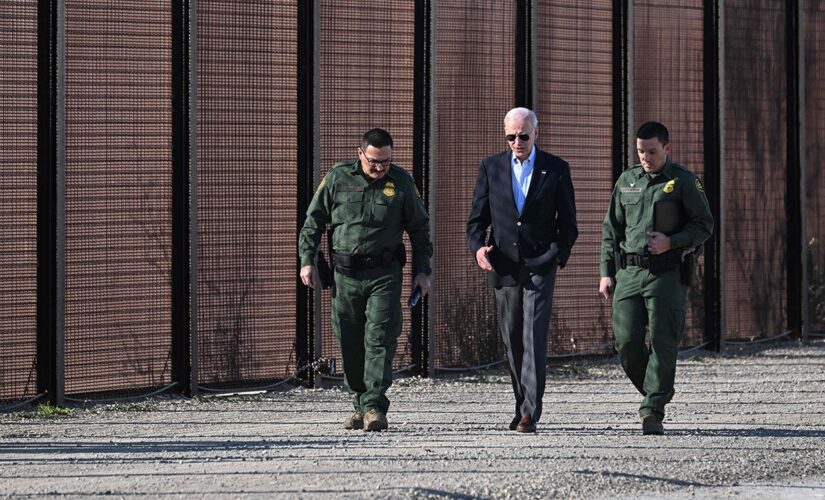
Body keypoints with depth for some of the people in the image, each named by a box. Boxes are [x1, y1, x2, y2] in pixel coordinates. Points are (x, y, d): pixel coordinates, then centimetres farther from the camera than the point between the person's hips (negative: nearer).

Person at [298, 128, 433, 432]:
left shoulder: (401, 182, 3)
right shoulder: (337, 178, 2)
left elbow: (419, 228, 12)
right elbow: (313, 221, 9)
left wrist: (422, 271, 7)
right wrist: (307, 260, 0)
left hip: (384, 273, -2)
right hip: (346, 274, 2)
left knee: (380, 339, -11)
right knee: (350, 344, 6)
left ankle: (375, 407, -13)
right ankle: (360, 404, 19)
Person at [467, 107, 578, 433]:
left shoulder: (556, 170, 3)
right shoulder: (490, 168, 8)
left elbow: (567, 222, 6)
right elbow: (477, 218, 9)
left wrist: (558, 255, -10)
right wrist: (477, 247, -11)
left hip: (540, 266, -3)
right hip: (504, 267, 3)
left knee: (535, 337, -13)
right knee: (512, 341, 9)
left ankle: (530, 413, -18)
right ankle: (523, 405, 21)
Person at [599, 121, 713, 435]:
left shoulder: (684, 182, 2)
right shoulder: (626, 182, 14)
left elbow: (704, 224, 1)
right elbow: (611, 230, 17)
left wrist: (671, 242, -14)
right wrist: (606, 273, 9)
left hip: (667, 275, -4)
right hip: (629, 273, 4)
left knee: (662, 344, -8)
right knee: (627, 344, -2)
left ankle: (653, 412, -6)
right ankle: (659, 391, 22)